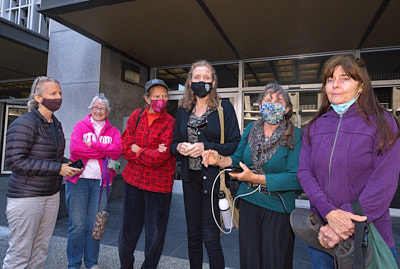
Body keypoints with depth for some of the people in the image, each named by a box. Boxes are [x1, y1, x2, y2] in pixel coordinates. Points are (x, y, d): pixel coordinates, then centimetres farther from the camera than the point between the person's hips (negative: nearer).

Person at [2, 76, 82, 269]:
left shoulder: (56, 124, 9)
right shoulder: (24, 124, -15)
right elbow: (14, 161, -22)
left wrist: (69, 165, 2)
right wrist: (58, 168, -21)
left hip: (52, 194, 8)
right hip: (26, 196, -7)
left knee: (40, 250, 18)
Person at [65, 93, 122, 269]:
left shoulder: (113, 132, 13)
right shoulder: (80, 126, 8)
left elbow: (116, 152, -5)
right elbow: (75, 149, -9)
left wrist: (93, 144, -11)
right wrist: (104, 152, -8)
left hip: (102, 181, 1)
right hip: (79, 178, -1)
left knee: (95, 225, 6)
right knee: (77, 224, 2)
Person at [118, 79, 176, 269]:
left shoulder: (170, 122, -10)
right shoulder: (136, 115, 4)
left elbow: (160, 158, -17)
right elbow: (125, 147, -2)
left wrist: (137, 150, -8)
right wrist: (149, 154, -13)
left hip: (159, 184, -3)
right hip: (133, 180, 4)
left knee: (155, 233, 10)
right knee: (129, 228, 18)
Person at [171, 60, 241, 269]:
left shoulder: (224, 108, -3)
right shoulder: (183, 109, 10)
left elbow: (235, 144, -8)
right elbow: (174, 142, 14)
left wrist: (206, 147, -19)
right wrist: (179, 147, -9)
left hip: (213, 178, -4)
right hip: (190, 178, 5)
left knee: (210, 236, -1)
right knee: (193, 234, 15)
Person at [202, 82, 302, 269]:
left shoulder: (295, 136, -12)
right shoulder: (251, 129, 1)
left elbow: (296, 178, -20)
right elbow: (238, 159, 7)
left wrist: (256, 178, -26)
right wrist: (219, 159, -15)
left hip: (277, 207, -3)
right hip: (248, 203, 4)